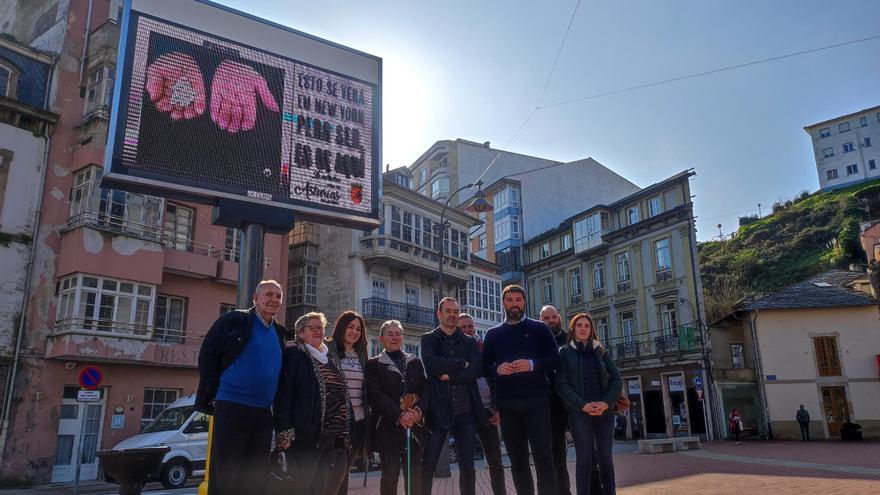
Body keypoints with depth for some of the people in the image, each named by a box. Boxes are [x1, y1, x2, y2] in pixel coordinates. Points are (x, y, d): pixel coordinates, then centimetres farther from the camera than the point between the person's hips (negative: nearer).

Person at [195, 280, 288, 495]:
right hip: (232, 409, -6)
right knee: (224, 478, -2)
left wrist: (274, 403, 11)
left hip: (264, 414, 6)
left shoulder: (280, 332, 14)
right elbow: (207, 356, -2)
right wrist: (214, 394, -7)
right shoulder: (234, 321, -2)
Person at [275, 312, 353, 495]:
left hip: (337, 436, 7)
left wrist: (347, 433, 16)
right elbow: (284, 393, -9)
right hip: (308, 434, -6)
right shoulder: (293, 354, -1)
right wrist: (285, 432, -18)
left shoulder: (332, 359, 20)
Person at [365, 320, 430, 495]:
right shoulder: (374, 364, 4)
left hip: (415, 426, 3)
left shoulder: (415, 361, 14)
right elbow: (375, 395, -7)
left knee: (415, 474, 3)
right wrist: (399, 415, -17)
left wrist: (419, 410, -12)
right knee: (390, 474, 1)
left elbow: (426, 388, 7)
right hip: (388, 428, -3)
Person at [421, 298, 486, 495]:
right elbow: (431, 364, -15)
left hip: (465, 410, 3)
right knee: (427, 465, 0)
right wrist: (461, 364, -8)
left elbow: (476, 369, -4)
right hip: (438, 410, -2)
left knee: (467, 464, 8)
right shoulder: (429, 339, 5)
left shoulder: (469, 342, 12)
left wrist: (450, 376, -11)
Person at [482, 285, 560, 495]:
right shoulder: (493, 334, 12)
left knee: (543, 456, -5)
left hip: (537, 400, -3)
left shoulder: (539, 328, 6)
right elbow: (484, 366, 11)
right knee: (517, 459, 9)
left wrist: (532, 365, -16)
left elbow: (555, 359, 0)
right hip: (507, 404, 3)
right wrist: (497, 369, -10)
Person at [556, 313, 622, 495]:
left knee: (605, 458, 5)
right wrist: (582, 405, -15)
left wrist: (606, 403, -9)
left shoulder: (601, 351, 12)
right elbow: (561, 384, -4)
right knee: (584, 459, -4)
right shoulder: (564, 352, 4)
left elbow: (617, 379, 6)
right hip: (579, 412, -3)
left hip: (604, 411, 3)